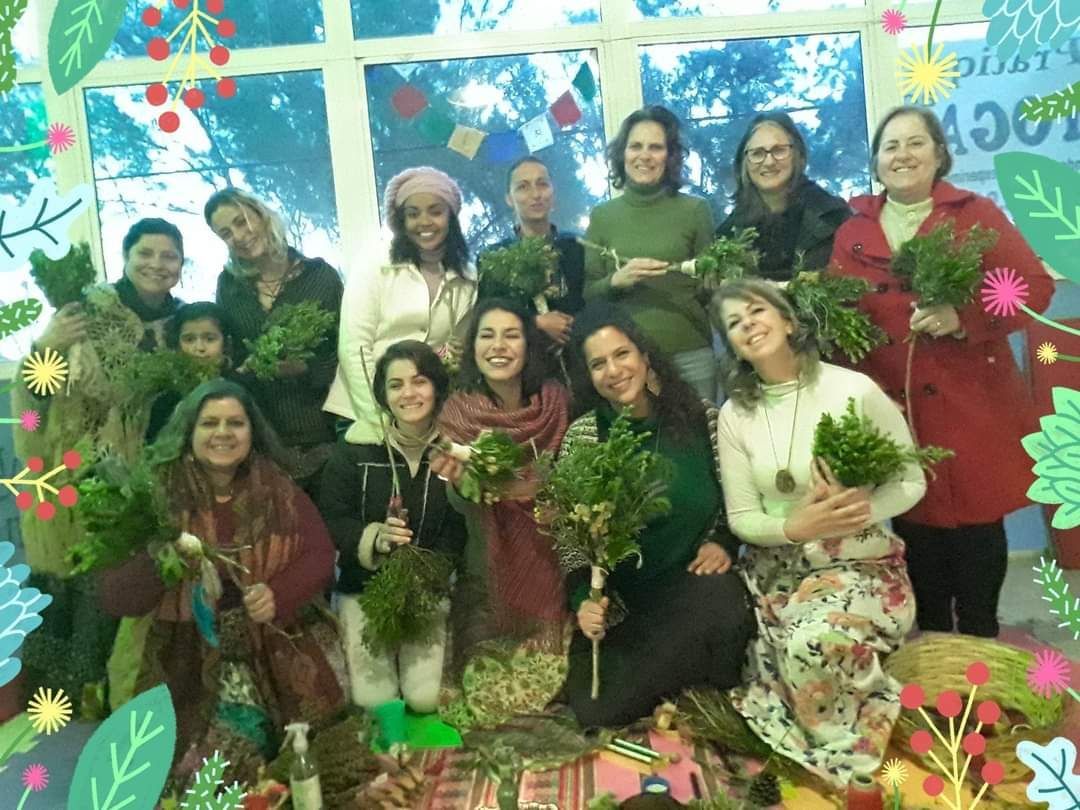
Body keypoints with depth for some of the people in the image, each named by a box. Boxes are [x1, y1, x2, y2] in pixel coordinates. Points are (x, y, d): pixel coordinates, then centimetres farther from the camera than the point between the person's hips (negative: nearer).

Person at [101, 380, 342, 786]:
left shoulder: (277, 489, 2)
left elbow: (319, 554, -2)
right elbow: (113, 596, -7)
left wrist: (280, 596, -19)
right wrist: (156, 564, -26)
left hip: (278, 654, 2)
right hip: (186, 662, -1)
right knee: (200, 770, -13)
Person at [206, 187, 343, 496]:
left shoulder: (320, 275, -1)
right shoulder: (228, 283, 8)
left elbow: (345, 352, -2)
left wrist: (306, 368, -17)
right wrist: (249, 367, -7)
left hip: (319, 432, -2)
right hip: (257, 434, 2)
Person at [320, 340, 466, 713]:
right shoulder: (355, 448, -5)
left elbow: (459, 533, -9)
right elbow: (331, 520, -5)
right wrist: (374, 538, -24)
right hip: (366, 587, 0)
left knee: (426, 698, -10)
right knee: (374, 700, -9)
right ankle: (353, 650, 23)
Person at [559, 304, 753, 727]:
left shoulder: (699, 416, -1)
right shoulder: (582, 435, -5)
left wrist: (722, 541, -9)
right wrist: (584, 597, -17)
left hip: (699, 582, 1)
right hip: (623, 600, 0)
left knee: (720, 605, -33)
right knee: (595, 708, -15)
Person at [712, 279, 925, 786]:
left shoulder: (855, 390, -10)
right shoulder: (734, 414, 1)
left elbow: (912, 482, -3)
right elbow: (741, 518, 0)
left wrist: (861, 509, -24)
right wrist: (794, 527, -22)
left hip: (859, 565, -3)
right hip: (776, 570, 3)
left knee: (814, 643, -31)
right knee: (795, 650, -26)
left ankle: (849, 740, 2)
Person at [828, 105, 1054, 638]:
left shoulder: (976, 214, 2)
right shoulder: (853, 233, 9)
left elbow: (1034, 288, -5)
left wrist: (964, 317, -19)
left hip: (971, 405, -1)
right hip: (894, 410, 2)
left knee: (977, 523, 5)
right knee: (915, 525, 7)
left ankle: (979, 641, 23)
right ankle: (931, 640, 25)